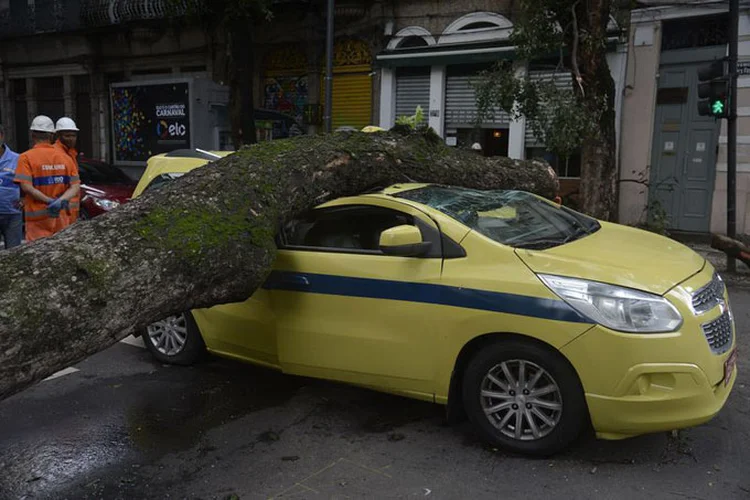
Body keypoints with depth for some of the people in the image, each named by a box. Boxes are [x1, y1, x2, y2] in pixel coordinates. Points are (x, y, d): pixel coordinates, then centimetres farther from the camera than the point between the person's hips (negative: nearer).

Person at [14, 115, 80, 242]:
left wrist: (50, 201, -15)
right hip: (61, 216, 4)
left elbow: (26, 187, -17)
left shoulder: (26, 157, -6)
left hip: (37, 218, -4)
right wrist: (61, 201, -15)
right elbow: (75, 186, -2)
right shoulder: (64, 157, 6)